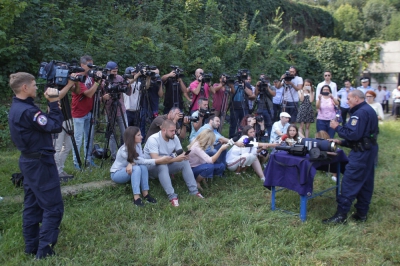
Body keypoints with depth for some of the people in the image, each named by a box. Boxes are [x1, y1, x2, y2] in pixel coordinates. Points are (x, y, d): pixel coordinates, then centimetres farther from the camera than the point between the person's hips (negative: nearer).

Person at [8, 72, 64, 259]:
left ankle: (31, 247, 24)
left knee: (32, 205, 15)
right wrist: (53, 103, -16)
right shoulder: (27, 110, -22)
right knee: (53, 207, -4)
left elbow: (43, 124, 11)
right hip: (40, 163, -10)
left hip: (28, 161, 10)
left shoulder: (16, 108, 10)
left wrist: (51, 103, 3)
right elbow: (55, 126, -21)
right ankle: (44, 251, 0)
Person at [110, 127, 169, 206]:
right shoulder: (124, 150, -30)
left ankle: (145, 194, -25)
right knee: (136, 168, -34)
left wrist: (131, 163, -37)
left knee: (143, 166, -26)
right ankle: (136, 197, -36)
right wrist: (158, 160, -38)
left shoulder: (138, 144, -9)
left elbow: (141, 160, -16)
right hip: (116, 173, -6)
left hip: (129, 170, 6)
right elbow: (141, 161, -31)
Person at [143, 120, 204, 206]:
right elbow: (156, 160, -36)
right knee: (162, 165, -38)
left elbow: (180, 153, -2)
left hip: (166, 166, 6)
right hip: (151, 167, -6)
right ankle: (172, 196, -36)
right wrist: (175, 159, -38)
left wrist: (183, 155, -28)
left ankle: (193, 191, -14)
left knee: (184, 162, -15)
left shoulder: (174, 138, -6)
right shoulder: (153, 139, -26)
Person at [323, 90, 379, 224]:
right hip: (369, 149, 11)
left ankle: (341, 215, -7)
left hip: (361, 153, -11)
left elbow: (354, 134, -25)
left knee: (349, 183, -9)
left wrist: (337, 127, -12)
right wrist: (342, 142, 14)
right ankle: (362, 213, 21)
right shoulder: (369, 110, 17)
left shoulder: (360, 112, -17)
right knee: (365, 182, 13)